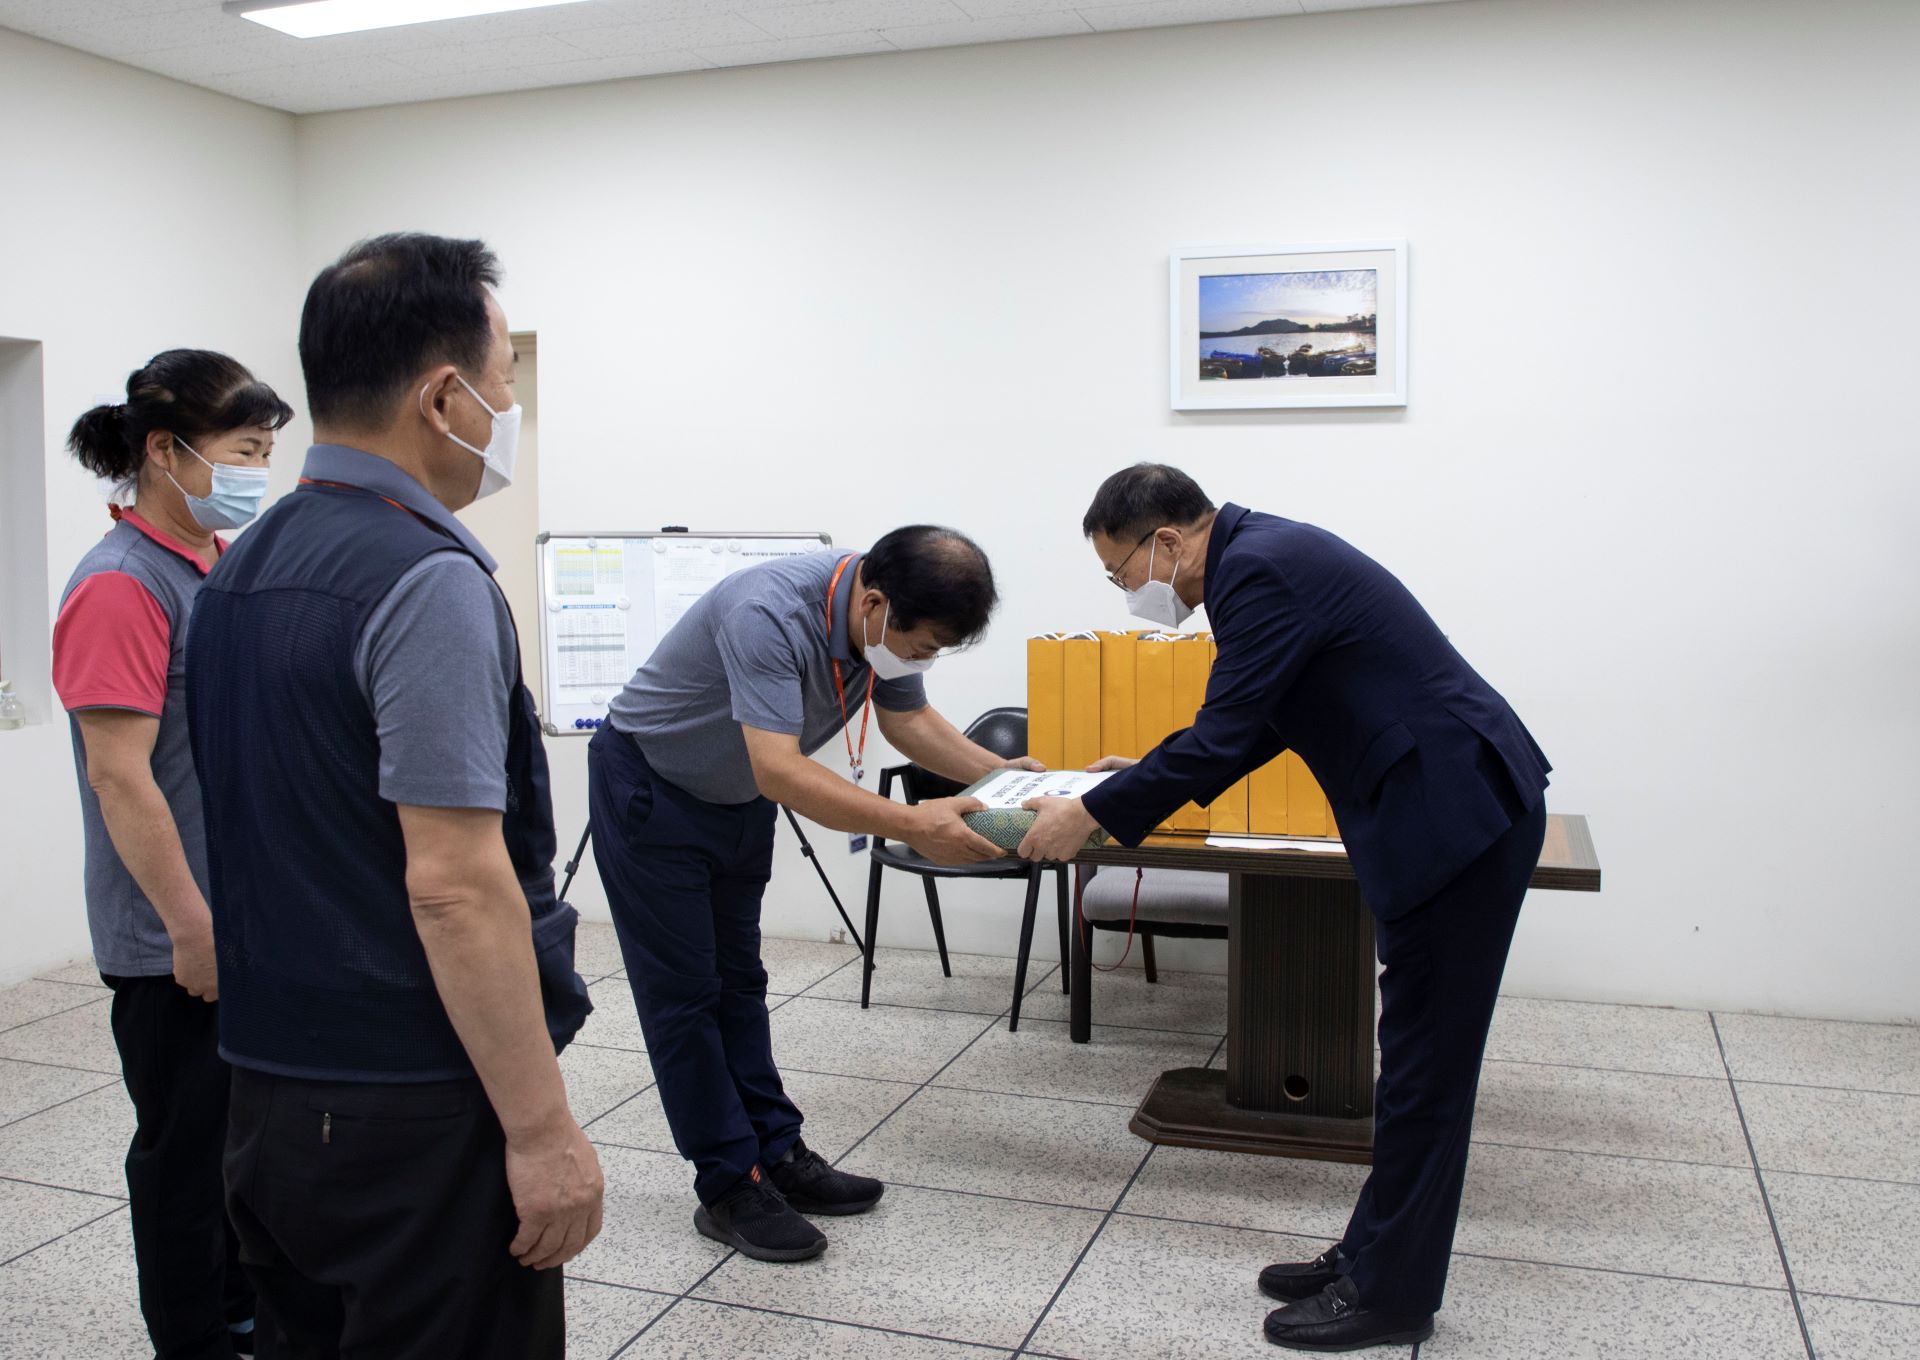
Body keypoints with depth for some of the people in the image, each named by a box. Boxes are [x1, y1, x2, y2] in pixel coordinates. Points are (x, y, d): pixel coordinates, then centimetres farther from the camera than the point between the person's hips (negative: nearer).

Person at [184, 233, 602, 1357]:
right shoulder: (429, 583, -19)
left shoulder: (241, 571, 9)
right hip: (416, 1104, -8)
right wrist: (543, 1128, -18)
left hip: (270, 1089, 9)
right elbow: (453, 884, -24)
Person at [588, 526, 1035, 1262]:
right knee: (684, 992, -3)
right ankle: (728, 1187, 5)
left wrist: (999, 772, -11)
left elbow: (909, 719, 3)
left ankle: (776, 1153, 21)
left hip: (736, 796, 8)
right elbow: (780, 771, -44)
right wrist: (912, 824, -49)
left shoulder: (886, 620, -13)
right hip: (648, 788, -8)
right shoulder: (770, 614, -38)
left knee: (738, 981, 13)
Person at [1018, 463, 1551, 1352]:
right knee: (1415, 1056, 16)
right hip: (1447, 805, 10)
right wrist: (1158, 774, 19)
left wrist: (1093, 816, -11)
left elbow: (1226, 733, -20)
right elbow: (1255, 723, 22)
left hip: (1458, 814, -10)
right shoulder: (1264, 552, 13)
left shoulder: (1259, 568, -18)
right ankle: (1375, 1257, 27)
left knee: (1424, 1063, 0)